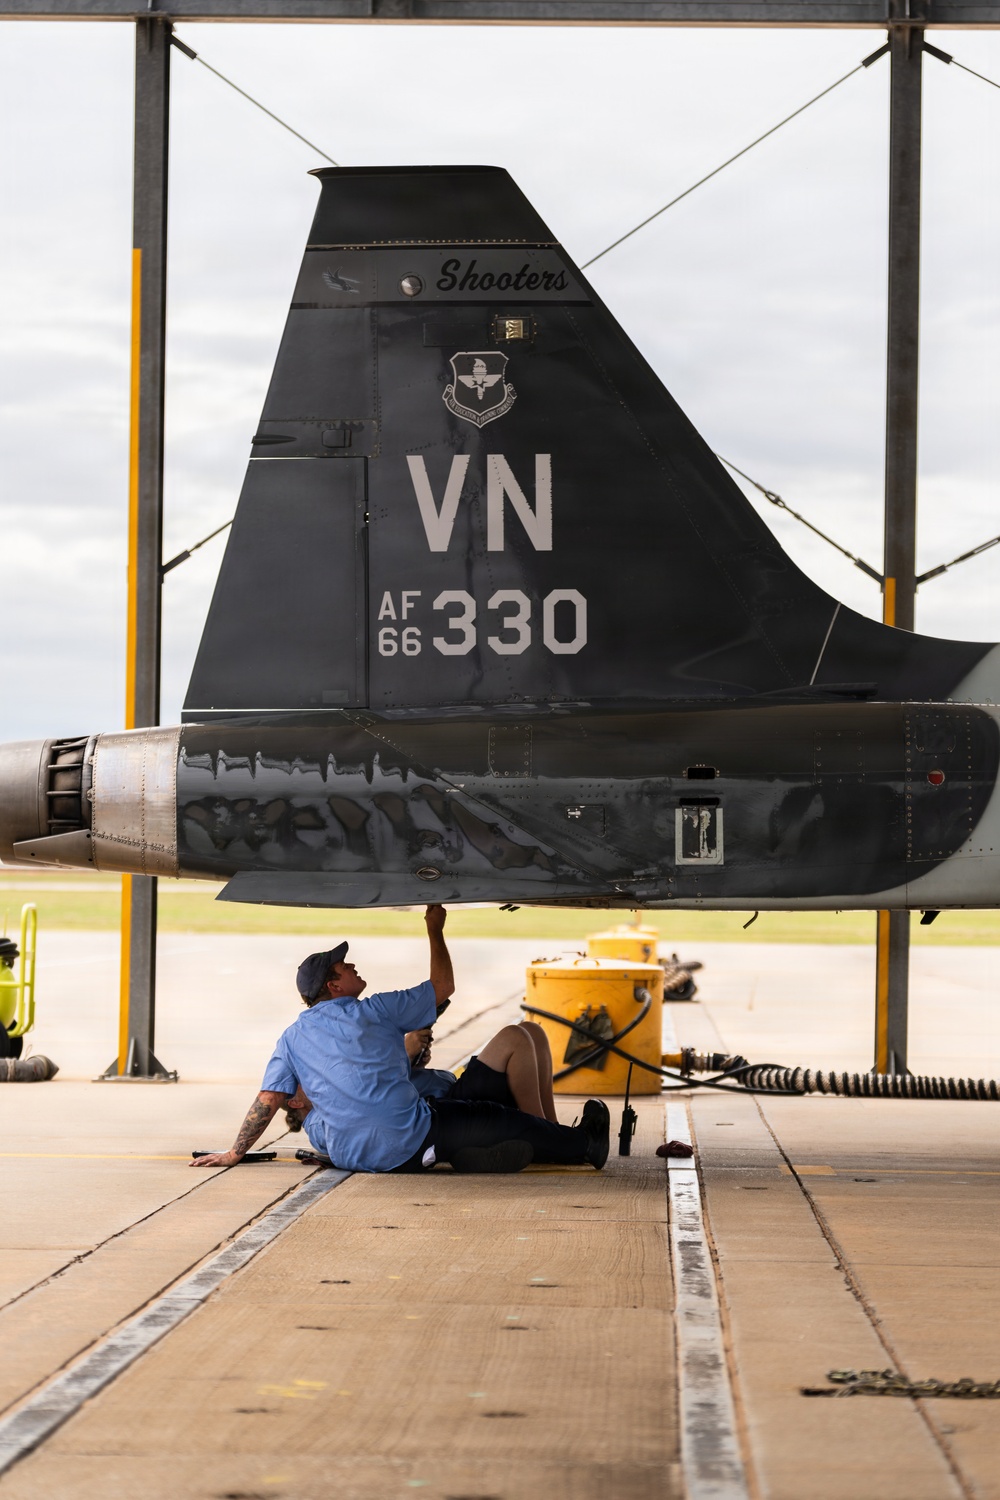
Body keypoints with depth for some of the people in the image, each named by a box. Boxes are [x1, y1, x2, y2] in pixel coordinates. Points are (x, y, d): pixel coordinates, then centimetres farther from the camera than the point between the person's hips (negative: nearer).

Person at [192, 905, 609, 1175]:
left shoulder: (293, 1037, 9)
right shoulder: (375, 1011, 1)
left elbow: (268, 1100, 3)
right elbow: (443, 987, 13)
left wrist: (236, 1152, 12)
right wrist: (435, 931, 27)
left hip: (348, 1154, 3)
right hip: (407, 1143, -3)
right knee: (503, 1120, 13)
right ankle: (585, 1146, 28)